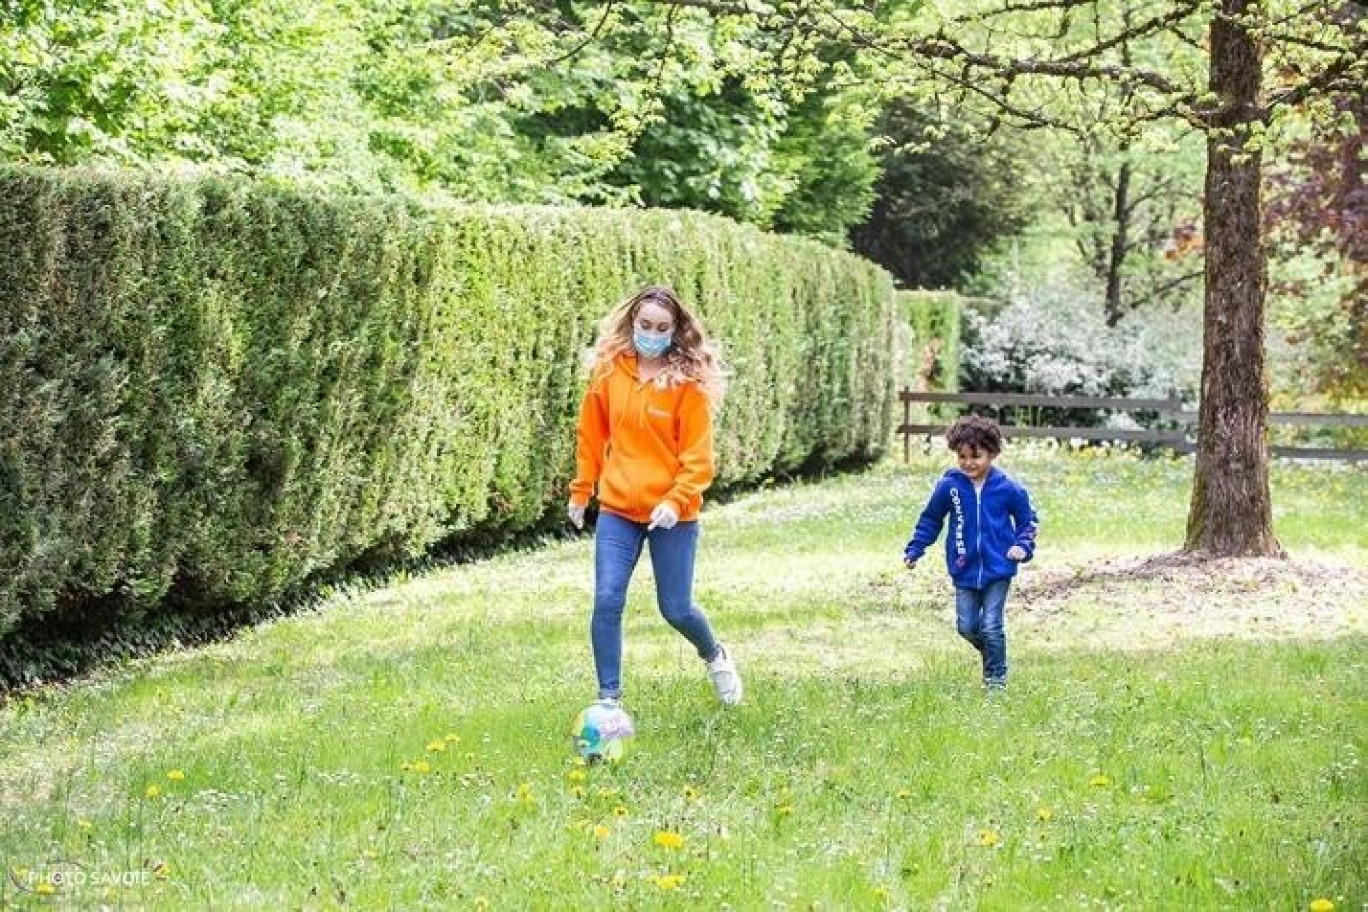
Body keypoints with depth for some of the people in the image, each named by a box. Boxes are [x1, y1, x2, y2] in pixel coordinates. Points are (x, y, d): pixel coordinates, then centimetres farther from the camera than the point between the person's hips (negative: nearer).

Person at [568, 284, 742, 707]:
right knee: (607, 601, -7)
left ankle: (714, 656, 39)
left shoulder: (690, 381, -9)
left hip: (672, 514, -2)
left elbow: (698, 454, -10)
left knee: (676, 608, 6)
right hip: (617, 509, 2)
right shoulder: (608, 369, 0)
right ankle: (609, 700, 4)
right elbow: (591, 435, 12)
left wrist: (677, 500, -22)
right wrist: (581, 491, 14)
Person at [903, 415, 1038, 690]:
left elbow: (1027, 520, 6)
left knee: (992, 627, -3)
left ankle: (996, 678, 12)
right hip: (964, 569, 2)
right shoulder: (949, 486, -5)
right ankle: (990, 653, 34)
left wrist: (1023, 546, -10)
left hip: (997, 568, -2)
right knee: (966, 626, 5)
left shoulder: (1007, 489, -8)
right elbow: (930, 520, 8)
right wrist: (914, 550, 5)